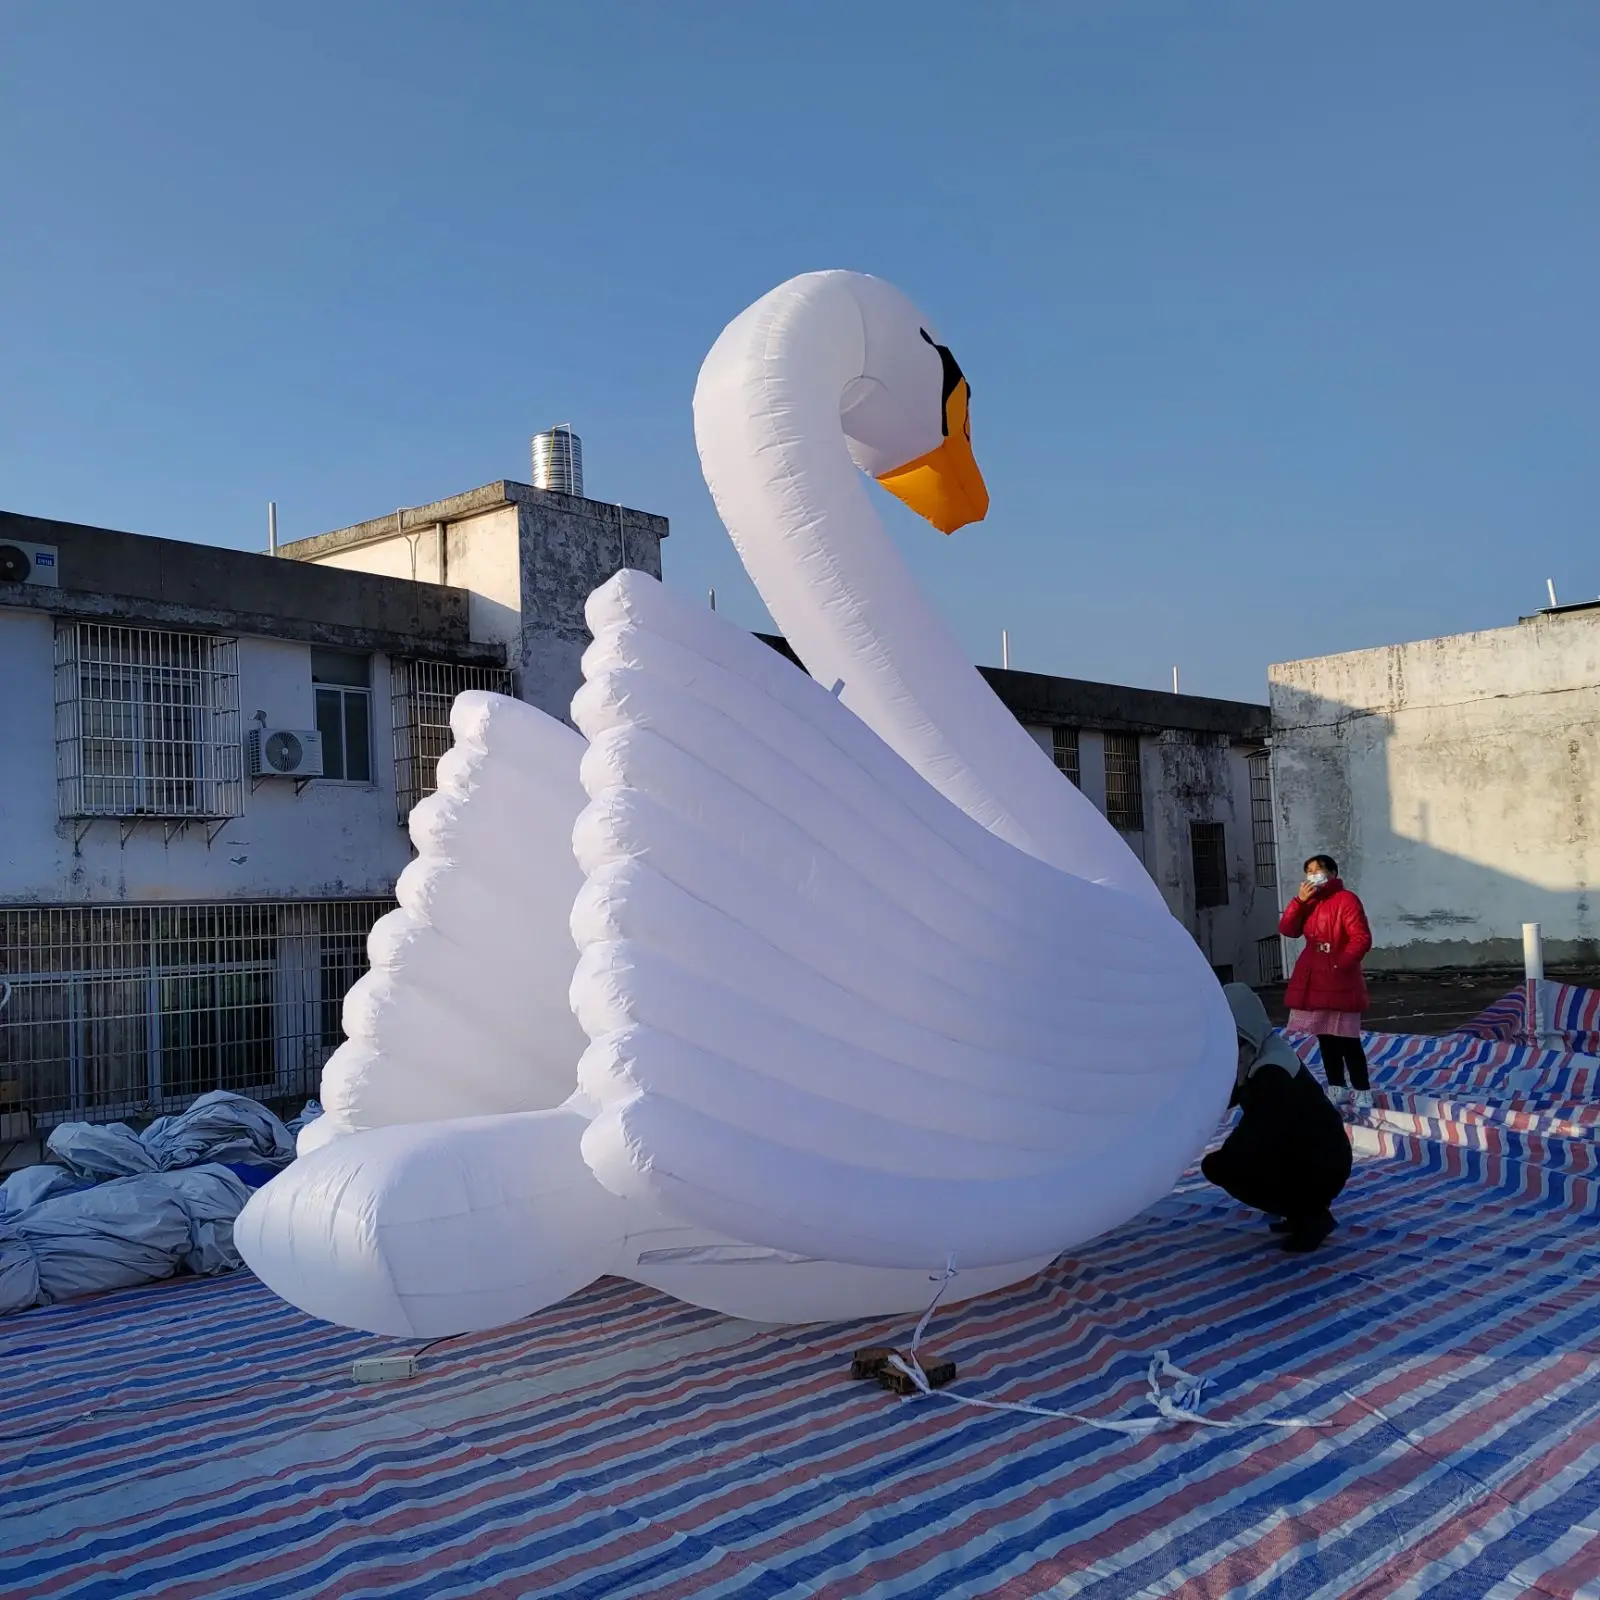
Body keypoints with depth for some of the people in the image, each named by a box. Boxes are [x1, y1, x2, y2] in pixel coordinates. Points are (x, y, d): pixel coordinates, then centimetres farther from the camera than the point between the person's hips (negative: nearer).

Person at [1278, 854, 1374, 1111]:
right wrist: (1299, 900, -8)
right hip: (1313, 980, 8)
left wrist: (1340, 965, -18)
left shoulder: (1346, 900, -10)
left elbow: (1362, 939, -17)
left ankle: (1362, 1091, 1)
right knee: (1325, 1038, 12)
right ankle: (1336, 1088, 22)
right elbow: (1287, 930, 3)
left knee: (1347, 1040, -6)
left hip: (1339, 982, -8)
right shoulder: (1309, 902, 14)